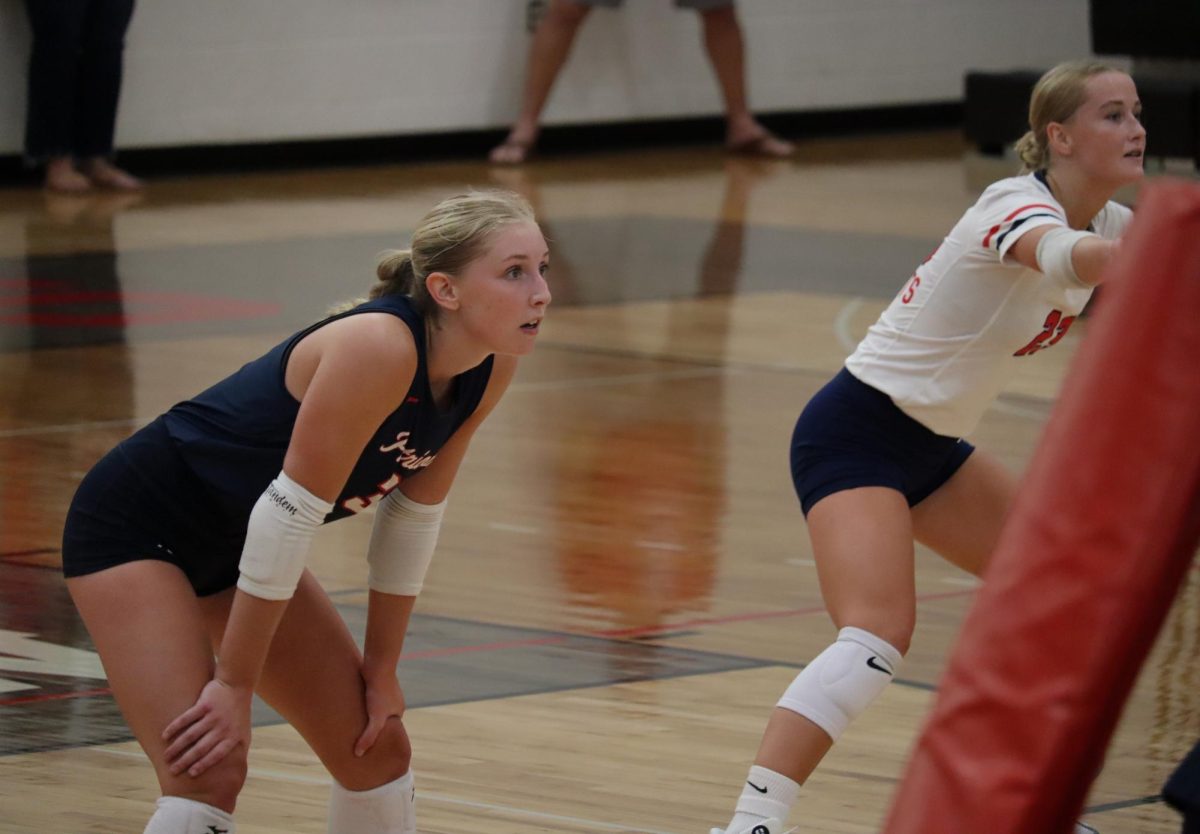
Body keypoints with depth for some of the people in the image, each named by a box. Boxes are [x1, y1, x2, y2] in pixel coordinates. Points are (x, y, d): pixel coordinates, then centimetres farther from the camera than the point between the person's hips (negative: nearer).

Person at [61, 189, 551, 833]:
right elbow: (289, 514, -30)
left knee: (377, 749, 11)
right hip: (135, 527, -9)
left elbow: (413, 518, 3)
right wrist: (235, 683, -25)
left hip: (239, 543, 9)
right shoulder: (380, 349, -32)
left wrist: (380, 666, 6)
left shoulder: (488, 372, -8)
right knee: (211, 775, -22)